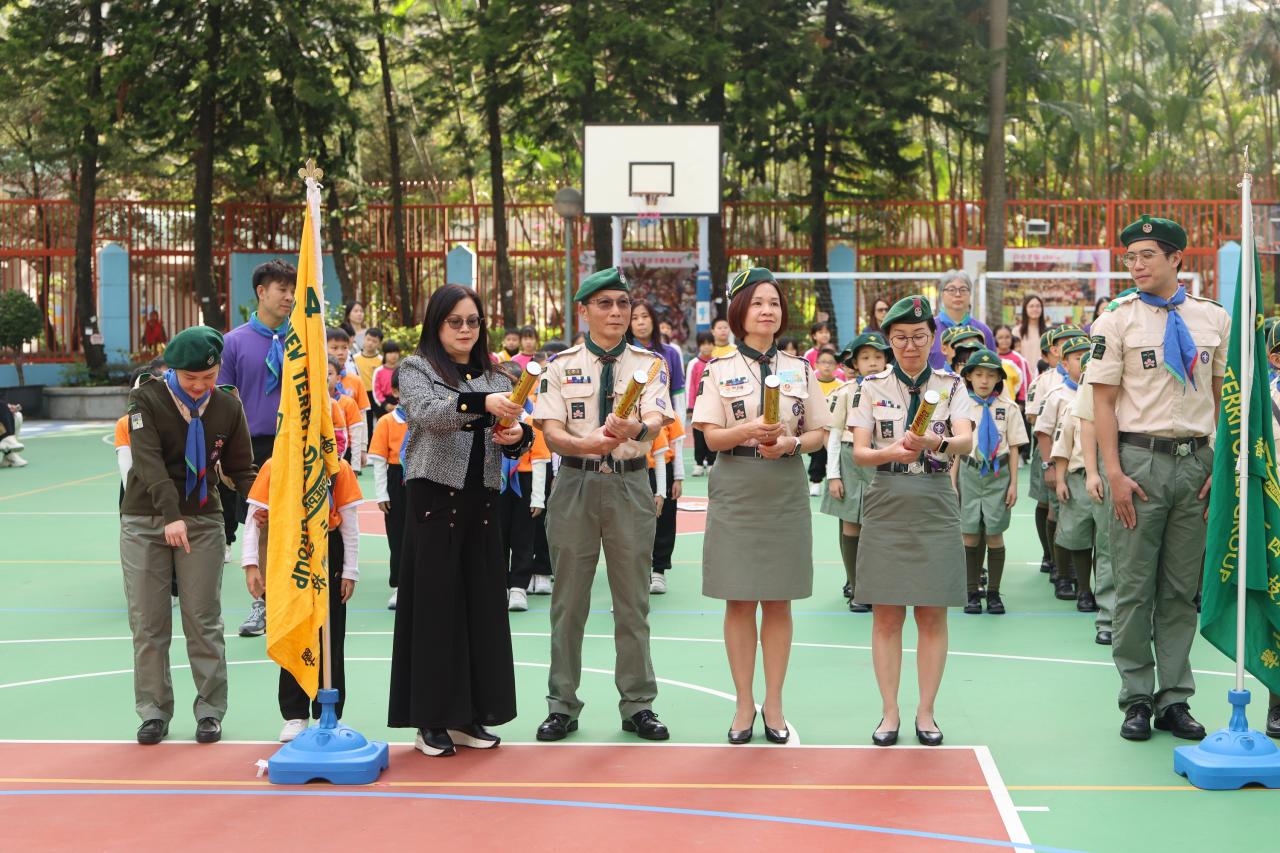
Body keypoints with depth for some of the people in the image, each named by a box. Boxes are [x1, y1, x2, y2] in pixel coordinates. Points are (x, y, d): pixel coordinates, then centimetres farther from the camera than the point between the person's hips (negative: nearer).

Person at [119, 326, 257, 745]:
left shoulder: (227, 407, -1)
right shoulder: (147, 400, -10)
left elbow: (241, 469, 4)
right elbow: (148, 461, -22)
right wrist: (171, 515, -35)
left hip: (203, 520, 1)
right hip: (145, 522, -1)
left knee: (204, 621, 1)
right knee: (148, 623, 2)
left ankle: (210, 711, 10)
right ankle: (154, 711, 13)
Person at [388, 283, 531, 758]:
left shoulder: (494, 377, 15)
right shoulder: (416, 369, 1)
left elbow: (515, 441, 12)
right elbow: (428, 414, -19)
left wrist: (516, 435, -12)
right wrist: (481, 404, -34)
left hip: (481, 501, 5)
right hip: (434, 499, -4)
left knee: (482, 604, 5)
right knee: (434, 604, -2)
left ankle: (469, 714, 14)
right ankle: (431, 720, 4)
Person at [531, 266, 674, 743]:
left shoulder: (649, 364, 3)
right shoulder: (561, 367, 1)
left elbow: (657, 420, -14)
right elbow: (551, 432, -9)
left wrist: (636, 428, -38)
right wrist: (586, 443, -30)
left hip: (630, 485, 0)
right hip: (575, 484, 0)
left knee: (633, 601, 6)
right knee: (569, 600, 6)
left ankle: (638, 705, 16)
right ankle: (562, 705, 16)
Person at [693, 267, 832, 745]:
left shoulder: (800, 370, 8)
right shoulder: (720, 370, 4)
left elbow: (819, 433, 8)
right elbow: (711, 437, -2)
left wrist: (790, 443, -12)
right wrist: (749, 431, -20)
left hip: (785, 490, 1)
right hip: (735, 490, -1)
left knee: (779, 600, 4)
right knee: (739, 600, 1)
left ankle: (773, 704, 12)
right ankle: (744, 705, 11)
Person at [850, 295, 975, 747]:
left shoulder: (951, 385, 5)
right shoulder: (873, 387, 6)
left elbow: (966, 440, -12)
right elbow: (858, 452, -2)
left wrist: (935, 443, -33)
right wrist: (889, 454, -23)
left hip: (935, 505, 0)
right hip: (886, 503, 0)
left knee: (932, 615, 3)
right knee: (886, 615, 2)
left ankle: (926, 711, 12)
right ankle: (890, 712, 10)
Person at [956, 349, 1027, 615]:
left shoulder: (1008, 408, 1)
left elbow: (1013, 448, 4)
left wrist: (1013, 483, 0)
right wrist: (952, 483, 3)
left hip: (997, 473, -1)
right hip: (969, 472, 1)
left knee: (994, 535, 0)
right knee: (970, 535, 3)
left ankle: (993, 593, 10)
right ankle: (972, 593, 13)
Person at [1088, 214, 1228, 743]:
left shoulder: (1213, 318, 8)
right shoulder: (1117, 320, 0)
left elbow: (1222, 395, 11)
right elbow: (1103, 401, -3)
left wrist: (1221, 464, 2)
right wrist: (1114, 472, -11)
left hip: (1195, 461, 3)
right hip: (1140, 460, -3)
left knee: (1182, 588, 8)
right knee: (1135, 585, 2)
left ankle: (1175, 699, 16)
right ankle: (1137, 700, 12)